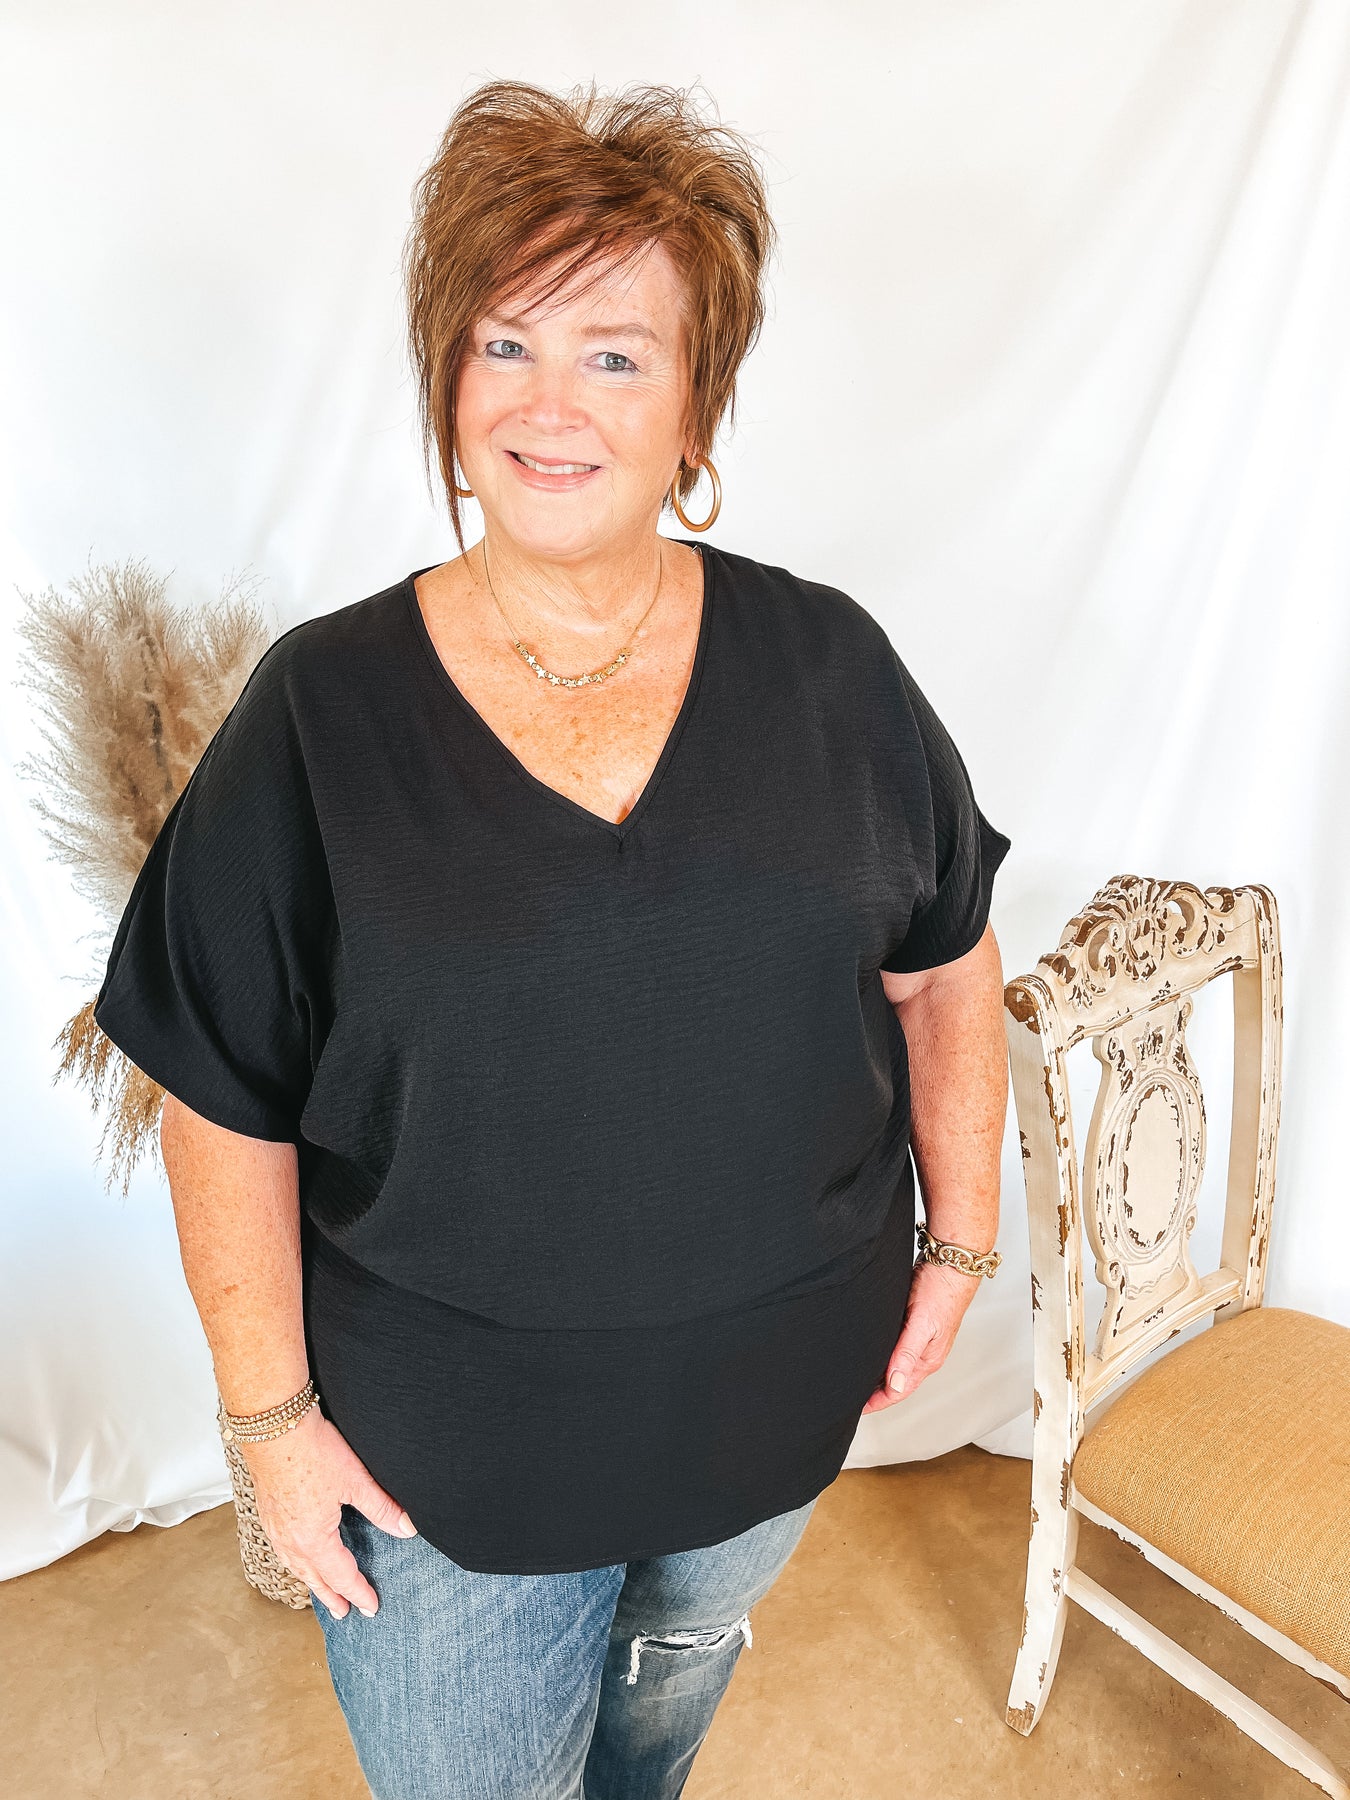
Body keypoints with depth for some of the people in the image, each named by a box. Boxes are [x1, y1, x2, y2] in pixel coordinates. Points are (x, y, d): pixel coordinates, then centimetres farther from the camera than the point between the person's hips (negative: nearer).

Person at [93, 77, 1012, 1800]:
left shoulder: (824, 661, -10)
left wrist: (961, 1237, 3)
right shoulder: (320, 708, -15)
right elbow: (225, 1104, -10)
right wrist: (271, 1414, -7)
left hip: (776, 1389, 3)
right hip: (446, 1448, -2)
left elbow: (944, 968, 1)